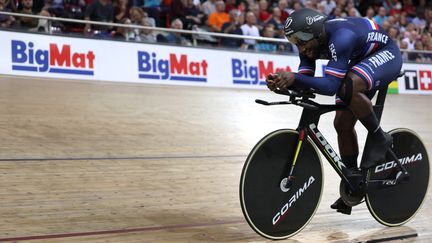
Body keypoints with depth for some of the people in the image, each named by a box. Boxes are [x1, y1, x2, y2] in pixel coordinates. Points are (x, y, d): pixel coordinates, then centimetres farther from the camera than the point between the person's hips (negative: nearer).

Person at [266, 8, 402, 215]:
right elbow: (305, 81, -15)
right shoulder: (309, 41, -13)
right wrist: (282, 82, -34)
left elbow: (330, 86, -42)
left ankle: (379, 137, -15)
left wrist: (294, 78, -52)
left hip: (385, 54, -8)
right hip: (360, 61, 8)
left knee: (347, 87, -36)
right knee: (342, 123, 1)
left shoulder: (341, 37, -38)